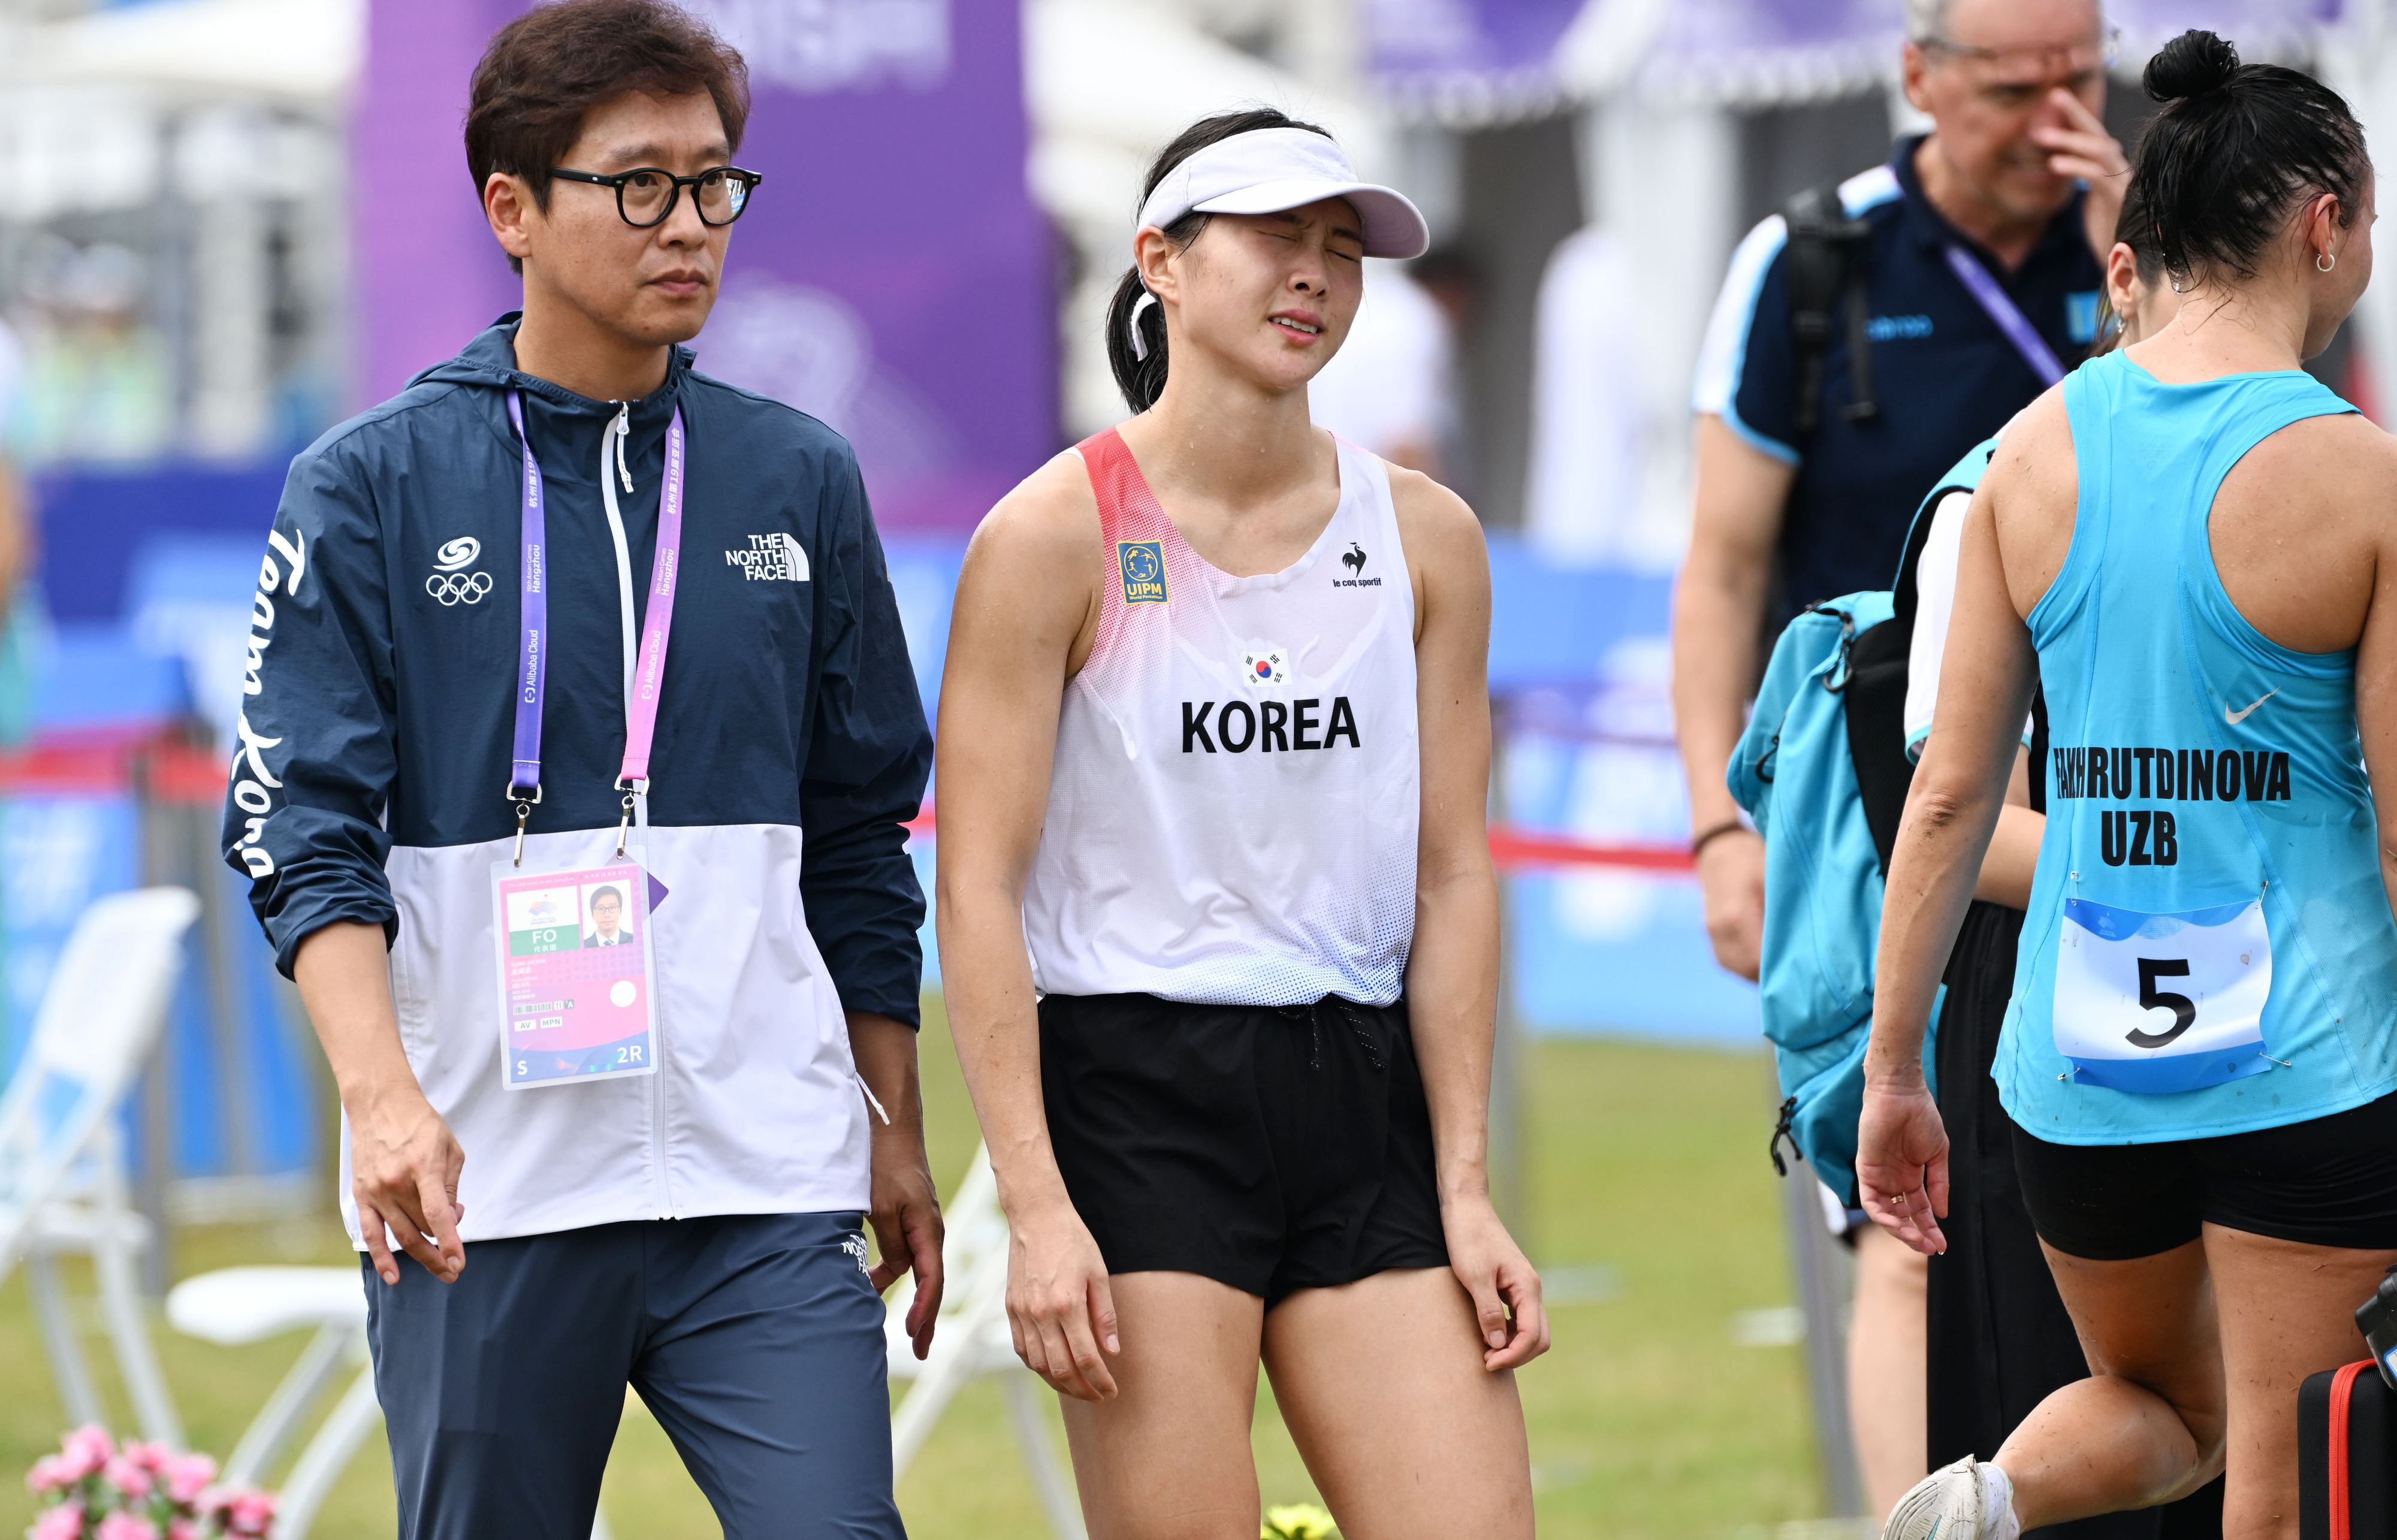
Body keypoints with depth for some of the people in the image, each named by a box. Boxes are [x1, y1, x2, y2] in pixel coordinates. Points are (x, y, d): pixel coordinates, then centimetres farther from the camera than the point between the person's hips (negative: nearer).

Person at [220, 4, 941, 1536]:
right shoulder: (373, 487, 1)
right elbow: (303, 833, -5)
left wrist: (896, 1131, 17)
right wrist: (383, 1098, -20)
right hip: (481, 1193, -1)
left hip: (768, 1180, 2)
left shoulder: (800, 480, 10)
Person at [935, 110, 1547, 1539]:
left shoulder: (1425, 537, 8)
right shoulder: (1058, 536, -4)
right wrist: (1036, 1207, -14)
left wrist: (1465, 1191, 4)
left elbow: (1453, 873, 9)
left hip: (1363, 1097, 4)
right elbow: (978, 884, -7)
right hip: (1135, 1088, -4)